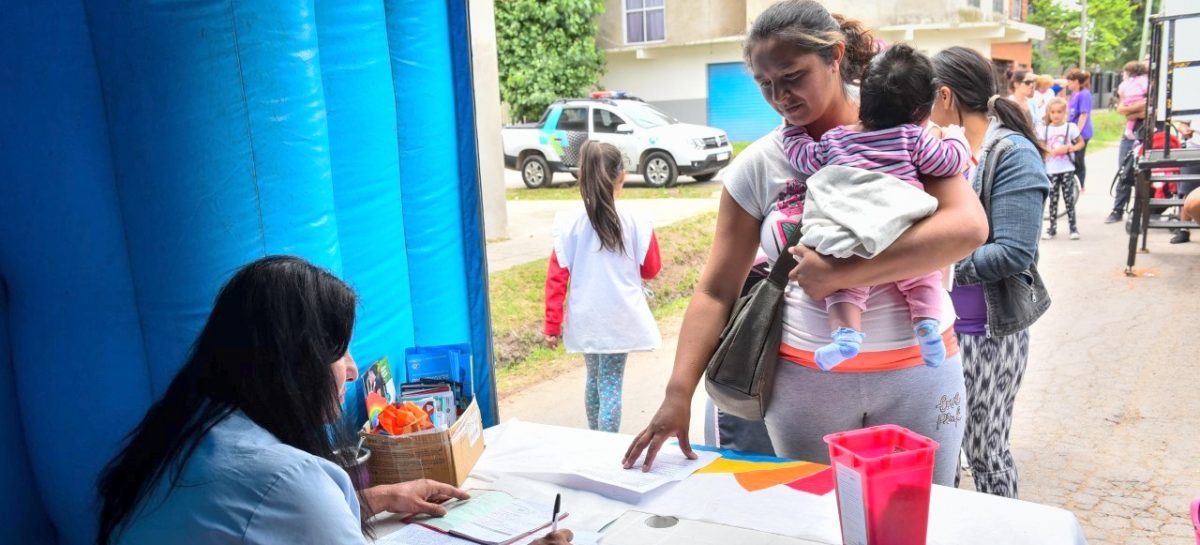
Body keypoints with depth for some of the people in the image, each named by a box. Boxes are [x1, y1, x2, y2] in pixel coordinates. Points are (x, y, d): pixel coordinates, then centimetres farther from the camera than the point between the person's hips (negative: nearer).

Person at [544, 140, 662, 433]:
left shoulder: (569, 224, -9)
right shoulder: (636, 224, -11)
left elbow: (556, 278, -6)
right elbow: (651, 270, 2)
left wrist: (552, 325, 1)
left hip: (585, 321, 3)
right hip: (620, 320, -2)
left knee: (593, 379, 21)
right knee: (611, 386, 4)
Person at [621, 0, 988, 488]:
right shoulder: (757, 165, -1)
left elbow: (968, 227, -19)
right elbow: (715, 291, -2)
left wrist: (840, 273, -23)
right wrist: (678, 396, -12)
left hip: (916, 370, -1)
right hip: (804, 378, 1)